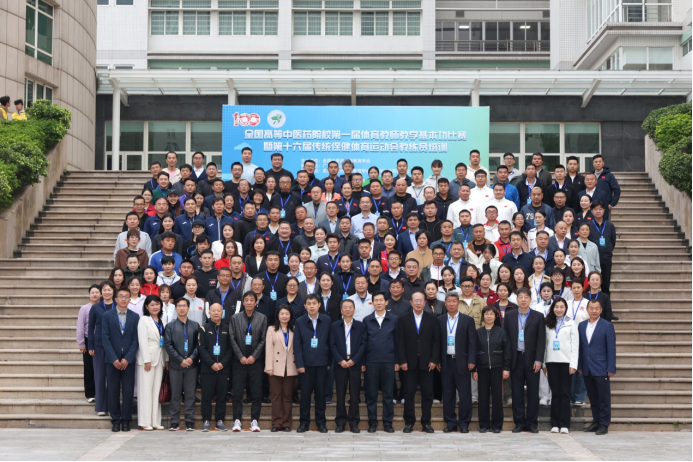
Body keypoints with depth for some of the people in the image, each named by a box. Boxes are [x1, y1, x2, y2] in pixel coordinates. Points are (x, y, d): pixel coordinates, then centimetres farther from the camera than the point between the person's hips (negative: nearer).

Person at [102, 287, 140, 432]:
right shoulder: (107, 316, 4)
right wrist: (114, 359, -10)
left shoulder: (135, 317, 6)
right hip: (112, 359, 0)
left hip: (128, 360, 0)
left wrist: (127, 358, -8)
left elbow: (135, 339, 2)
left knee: (128, 391, 0)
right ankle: (115, 420, 8)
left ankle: (126, 420, 7)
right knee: (113, 391, 2)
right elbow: (106, 339, -1)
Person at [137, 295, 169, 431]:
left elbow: (165, 342, 13)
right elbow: (142, 341, -9)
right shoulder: (144, 320, -3)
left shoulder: (163, 321, 14)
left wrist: (166, 360, 7)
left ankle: (155, 421, 9)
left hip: (160, 358, 6)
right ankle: (145, 422, -2)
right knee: (146, 390, -4)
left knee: (157, 390, 6)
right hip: (147, 358, -6)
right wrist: (147, 360, -14)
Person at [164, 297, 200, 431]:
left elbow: (199, 344, 4)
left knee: (190, 394, 1)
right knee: (175, 394, 3)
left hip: (191, 365, 1)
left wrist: (192, 358, -11)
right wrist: (180, 360, -10)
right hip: (175, 365, -1)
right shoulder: (170, 326, 7)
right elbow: (168, 345, -1)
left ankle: (190, 422, 5)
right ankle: (174, 422, 7)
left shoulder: (195, 325, 10)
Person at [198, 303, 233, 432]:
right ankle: (206, 421, 6)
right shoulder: (203, 329, 4)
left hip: (224, 368, 2)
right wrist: (211, 364, -11)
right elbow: (201, 348, -2)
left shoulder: (227, 329, 9)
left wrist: (223, 363, -8)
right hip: (207, 368, -1)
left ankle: (220, 420, 10)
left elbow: (231, 348, 5)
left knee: (222, 395, 3)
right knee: (207, 396, 0)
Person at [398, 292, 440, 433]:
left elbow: (436, 341, 3)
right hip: (410, 363, 0)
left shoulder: (432, 319, 6)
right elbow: (400, 342, 2)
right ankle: (409, 422, 9)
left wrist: (434, 360, -5)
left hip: (427, 362, 0)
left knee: (427, 394, 3)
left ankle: (426, 423, 10)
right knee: (409, 394, 2)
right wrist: (402, 361, -6)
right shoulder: (403, 319, 6)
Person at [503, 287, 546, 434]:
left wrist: (538, 360, -8)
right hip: (516, 359, 1)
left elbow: (541, 340, -1)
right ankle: (519, 423, 10)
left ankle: (532, 423, 10)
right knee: (517, 393, 3)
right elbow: (506, 338, 6)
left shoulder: (538, 317, 3)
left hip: (531, 359, -1)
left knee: (533, 393, 2)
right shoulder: (509, 317, 8)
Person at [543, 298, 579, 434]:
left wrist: (573, 364, -7)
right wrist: (544, 363, 4)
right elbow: (545, 343, 10)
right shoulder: (548, 324, 13)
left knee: (565, 393, -2)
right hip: (551, 361, 2)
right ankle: (555, 424, 5)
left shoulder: (571, 324, 6)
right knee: (555, 393, 3)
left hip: (566, 361, -2)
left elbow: (575, 345, 2)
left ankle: (564, 424, 0)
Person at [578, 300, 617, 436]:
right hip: (587, 370, 4)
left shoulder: (607, 326, -3)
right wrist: (579, 366, 8)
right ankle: (596, 422, 20)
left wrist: (611, 369, -10)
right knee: (593, 398, 11)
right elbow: (580, 347, 12)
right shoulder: (581, 326, 10)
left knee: (604, 398, 1)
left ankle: (604, 424, 6)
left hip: (601, 369, -4)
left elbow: (611, 348, -5)